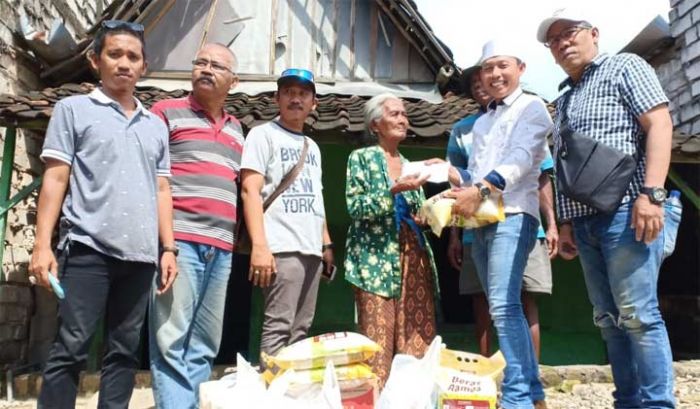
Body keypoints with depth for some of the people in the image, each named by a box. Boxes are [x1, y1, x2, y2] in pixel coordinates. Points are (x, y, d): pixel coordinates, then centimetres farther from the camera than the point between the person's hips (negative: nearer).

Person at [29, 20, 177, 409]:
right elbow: (55, 178, 1)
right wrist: (42, 244, -7)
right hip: (87, 248, -4)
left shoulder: (156, 125, 18)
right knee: (70, 347, -3)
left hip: (141, 255, 4)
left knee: (124, 351, 7)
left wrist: (168, 248, 9)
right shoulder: (73, 110, 8)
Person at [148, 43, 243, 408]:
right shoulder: (167, 112, 6)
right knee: (172, 340, -8)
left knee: (204, 346, 9)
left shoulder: (236, 129, 22)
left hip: (222, 248, 6)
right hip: (179, 239, -6)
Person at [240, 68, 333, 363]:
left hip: (312, 249, 7)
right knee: (278, 327, -10)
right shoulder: (263, 134, 2)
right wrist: (259, 246, -20)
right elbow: (250, 191, -9)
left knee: (300, 329, 8)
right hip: (282, 248, -7)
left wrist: (326, 244, 17)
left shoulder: (312, 146, 23)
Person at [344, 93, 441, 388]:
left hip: (414, 259, 5)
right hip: (376, 259, -5)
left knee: (417, 339, 2)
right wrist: (395, 190, -18)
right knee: (378, 342, -8)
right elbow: (356, 207, -8)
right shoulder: (361, 158, 4)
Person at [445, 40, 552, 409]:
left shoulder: (531, 107, 3)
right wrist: (462, 193, 2)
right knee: (504, 309, 8)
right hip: (481, 221, 8)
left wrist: (482, 189, -25)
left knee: (504, 307, -17)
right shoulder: (481, 122, 24)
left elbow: (521, 157, -13)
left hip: (512, 216, -7)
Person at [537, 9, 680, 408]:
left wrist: (651, 192, -18)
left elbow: (659, 124, -7)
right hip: (585, 221, 7)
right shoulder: (563, 101, 24)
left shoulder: (625, 67, 6)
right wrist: (566, 222, 15)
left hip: (626, 211, -7)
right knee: (609, 317, 7)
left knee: (637, 313, -8)